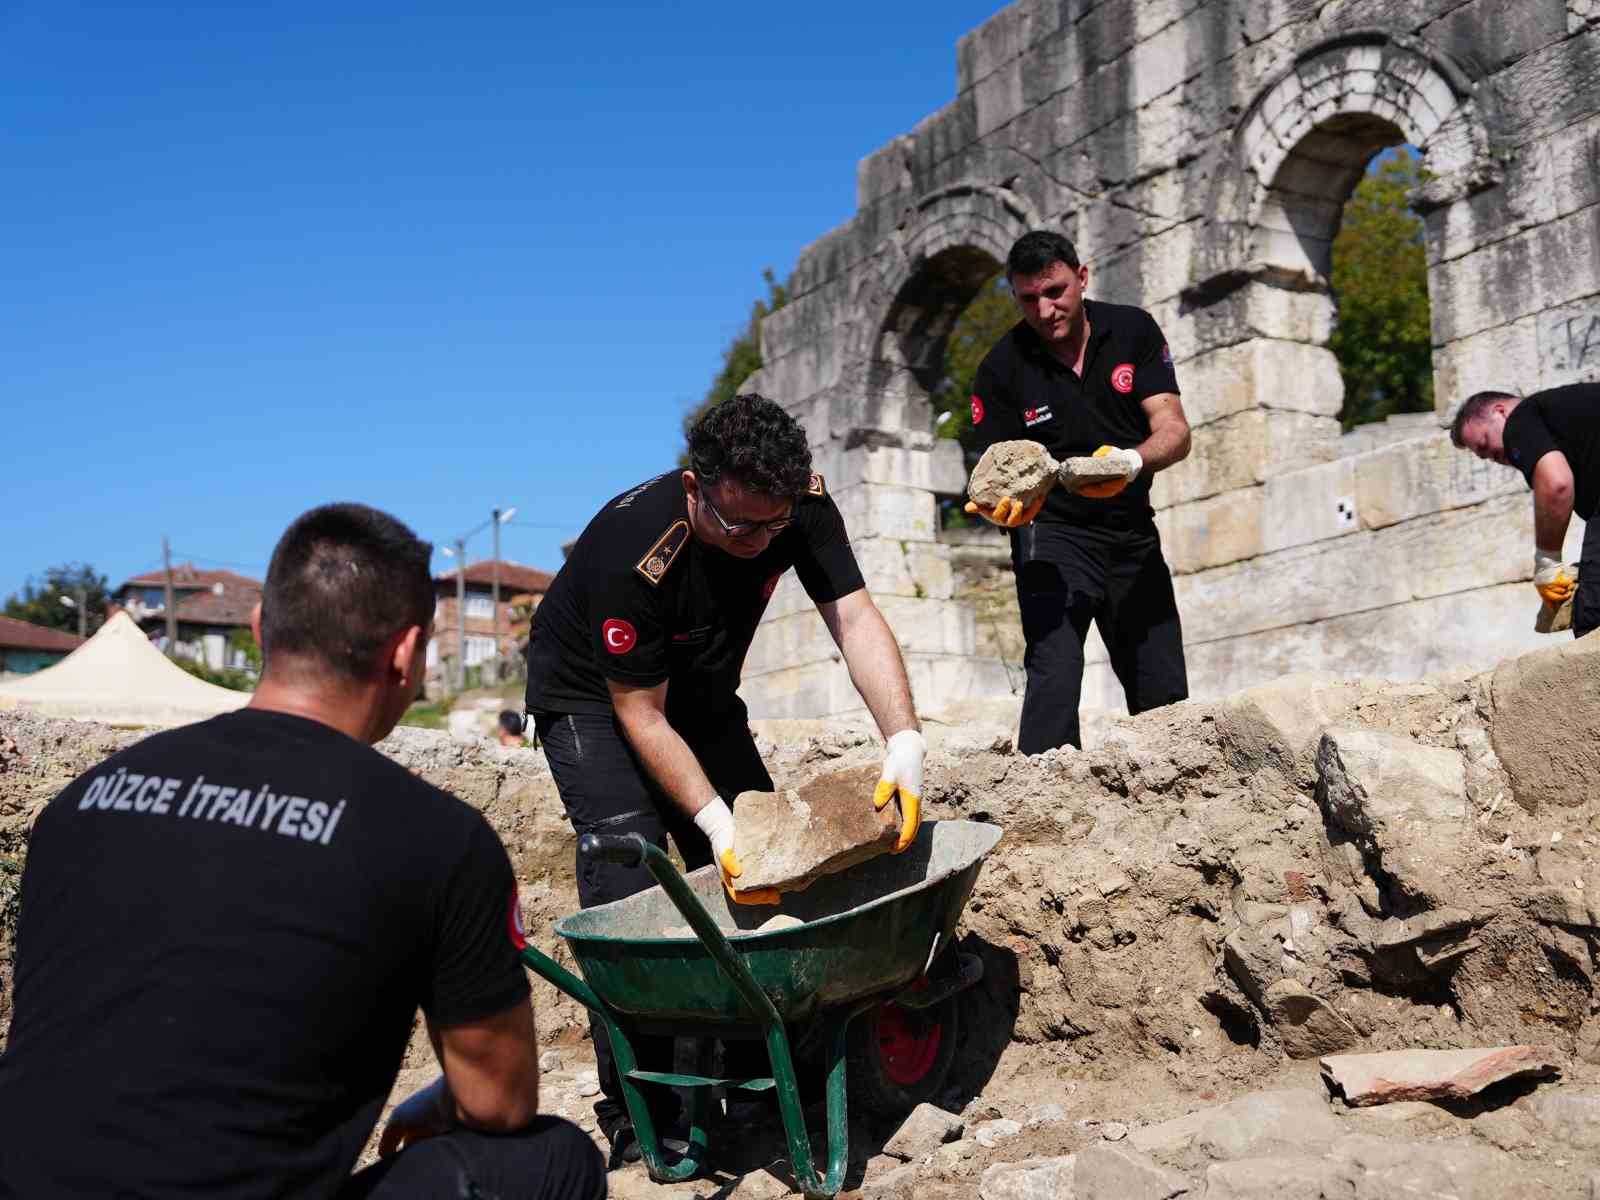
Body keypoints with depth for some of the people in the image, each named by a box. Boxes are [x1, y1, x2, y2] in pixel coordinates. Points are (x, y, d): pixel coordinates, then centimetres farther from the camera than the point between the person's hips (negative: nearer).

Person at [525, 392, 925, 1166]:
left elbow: (854, 618, -27)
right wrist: (716, 823, -36)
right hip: (595, 697, -6)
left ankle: (760, 1075, 13)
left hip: (700, 691, 6)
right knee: (630, 886, -20)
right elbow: (640, 714, -30)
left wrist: (904, 742, -42)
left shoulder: (801, 503, -23)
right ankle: (638, 1117, -14)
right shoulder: (634, 550, -38)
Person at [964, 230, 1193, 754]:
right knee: (1054, 677, -23)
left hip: (1134, 537, 3)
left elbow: (1174, 432, -11)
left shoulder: (1134, 331, -4)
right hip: (1052, 536, -3)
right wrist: (1006, 505, -33)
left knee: (1166, 698, 5)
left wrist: (1132, 462, -35)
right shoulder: (1002, 368, -10)